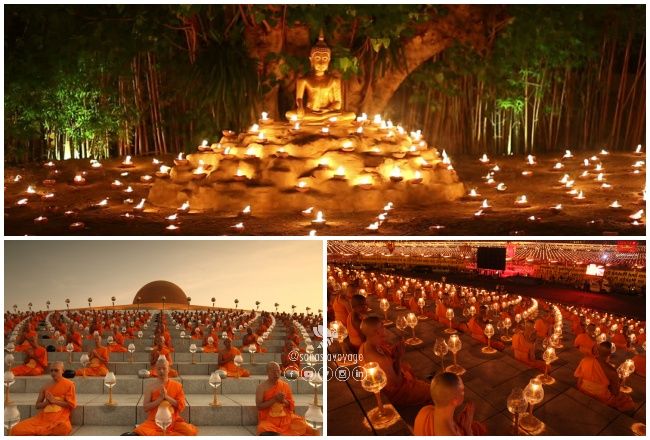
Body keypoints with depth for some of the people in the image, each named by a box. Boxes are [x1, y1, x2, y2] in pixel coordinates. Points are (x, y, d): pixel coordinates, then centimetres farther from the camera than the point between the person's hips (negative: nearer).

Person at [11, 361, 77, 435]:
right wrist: (47, 402, -6)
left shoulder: (69, 384, 2)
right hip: (43, 416, 4)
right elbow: (37, 405, 16)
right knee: (17, 430, -17)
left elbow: (71, 404, -4)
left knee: (64, 428, -40)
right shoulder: (46, 386, 13)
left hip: (59, 418, -3)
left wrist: (54, 401, -10)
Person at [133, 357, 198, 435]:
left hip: (173, 421, 0)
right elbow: (145, 408, -2)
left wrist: (167, 396, -13)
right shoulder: (150, 386, 2)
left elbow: (181, 406, -3)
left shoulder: (177, 385, 4)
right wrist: (160, 398, -15)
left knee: (191, 431, -28)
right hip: (154, 421, 0)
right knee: (140, 431, -32)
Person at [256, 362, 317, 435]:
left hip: (286, 418, 3)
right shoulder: (261, 387, -5)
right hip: (268, 420, -3)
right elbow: (259, 406, -11)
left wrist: (283, 400, -13)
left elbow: (291, 405, 9)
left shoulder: (285, 385, 6)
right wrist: (274, 399, -19)